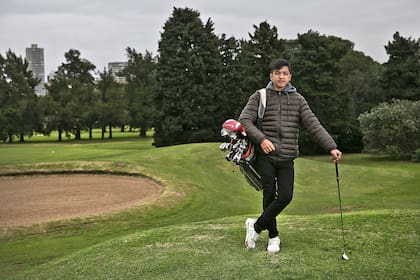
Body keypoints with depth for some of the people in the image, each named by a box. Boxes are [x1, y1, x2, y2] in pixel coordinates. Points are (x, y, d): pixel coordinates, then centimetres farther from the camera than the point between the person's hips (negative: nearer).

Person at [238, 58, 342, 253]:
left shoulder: (298, 100, 10)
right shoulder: (259, 97, 4)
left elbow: (314, 126, 4)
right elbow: (244, 120, -5)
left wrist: (331, 147, -7)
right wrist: (261, 139, -20)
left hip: (287, 158, 2)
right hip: (265, 156, -2)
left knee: (285, 196, -9)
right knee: (269, 195, -1)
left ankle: (256, 226, 10)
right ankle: (273, 236, 17)